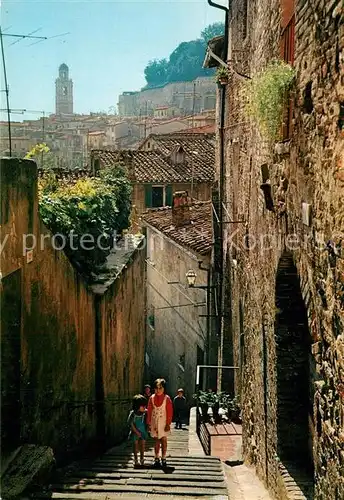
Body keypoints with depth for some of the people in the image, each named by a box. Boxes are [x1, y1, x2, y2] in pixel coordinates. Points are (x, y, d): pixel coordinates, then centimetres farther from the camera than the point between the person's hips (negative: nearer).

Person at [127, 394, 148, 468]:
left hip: (143, 432, 2)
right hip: (135, 433, -2)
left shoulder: (145, 412, -7)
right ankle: (136, 461, 19)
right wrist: (136, 432, -12)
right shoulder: (133, 413, -16)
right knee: (136, 446, 7)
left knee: (142, 445, 7)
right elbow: (131, 424, -12)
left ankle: (142, 460, 22)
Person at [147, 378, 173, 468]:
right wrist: (149, 423, 3)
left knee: (164, 441, 1)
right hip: (154, 423, 3)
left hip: (163, 423, -3)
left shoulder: (167, 398, -9)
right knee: (156, 441, 10)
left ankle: (163, 459, 9)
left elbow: (170, 412, -8)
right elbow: (149, 412, 4)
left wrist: (168, 424, -10)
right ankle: (156, 459, 17)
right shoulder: (152, 398, 0)